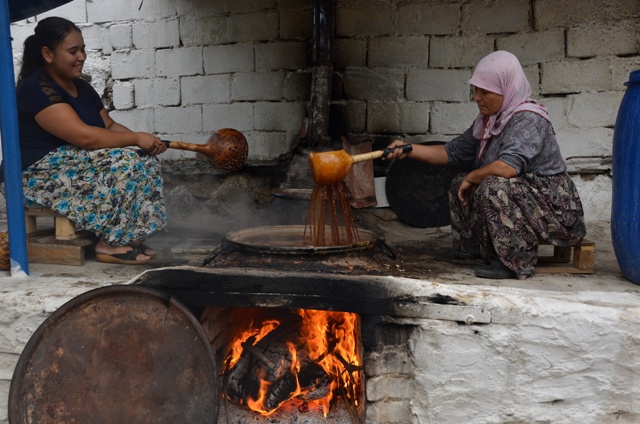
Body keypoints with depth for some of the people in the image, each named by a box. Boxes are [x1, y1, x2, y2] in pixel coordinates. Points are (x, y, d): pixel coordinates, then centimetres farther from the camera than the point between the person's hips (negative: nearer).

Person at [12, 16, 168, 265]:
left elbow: (109, 126, 10)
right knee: (123, 162, -26)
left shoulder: (81, 87, 11)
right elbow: (84, 136, -27)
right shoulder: (36, 88, -18)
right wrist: (136, 138, -19)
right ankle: (109, 244, -17)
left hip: (76, 165, 9)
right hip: (40, 176, -9)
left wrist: (143, 141, -9)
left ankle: (127, 235, -8)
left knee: (144, 158, -7)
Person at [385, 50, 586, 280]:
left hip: (553, 207, -9)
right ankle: (473, 247, 24)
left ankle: (515, 261, -22)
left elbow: (506, 167, -36)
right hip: (523, 199, 10)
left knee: (495, 187, -33)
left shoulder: (528, 119, -21)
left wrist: (471, 178, -18)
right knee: (460, 185, 13)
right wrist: (409, 149, 0)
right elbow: (453, 152, 11)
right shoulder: (488, 121, 6)